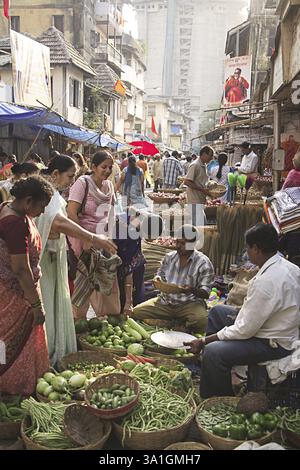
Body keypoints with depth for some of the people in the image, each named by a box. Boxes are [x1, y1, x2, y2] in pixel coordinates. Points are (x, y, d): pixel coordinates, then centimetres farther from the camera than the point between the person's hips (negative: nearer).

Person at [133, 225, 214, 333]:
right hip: (165, 301, 4)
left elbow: (206, 294, -7)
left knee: (201, 321, -37)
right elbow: (161, 275, 21)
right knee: (136, 312, -15)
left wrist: (193, 290, -29)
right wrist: (158, 280, -4)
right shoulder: (169, 257, 9)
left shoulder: (203, 263, -6)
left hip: (190, 303, -4)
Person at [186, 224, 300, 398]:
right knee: (217, 312, 18)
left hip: (274, 343, -11)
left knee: (213, 352, -27)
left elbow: (245, 330, -25)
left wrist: (204, 341, -16)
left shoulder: (266, 281, -30)